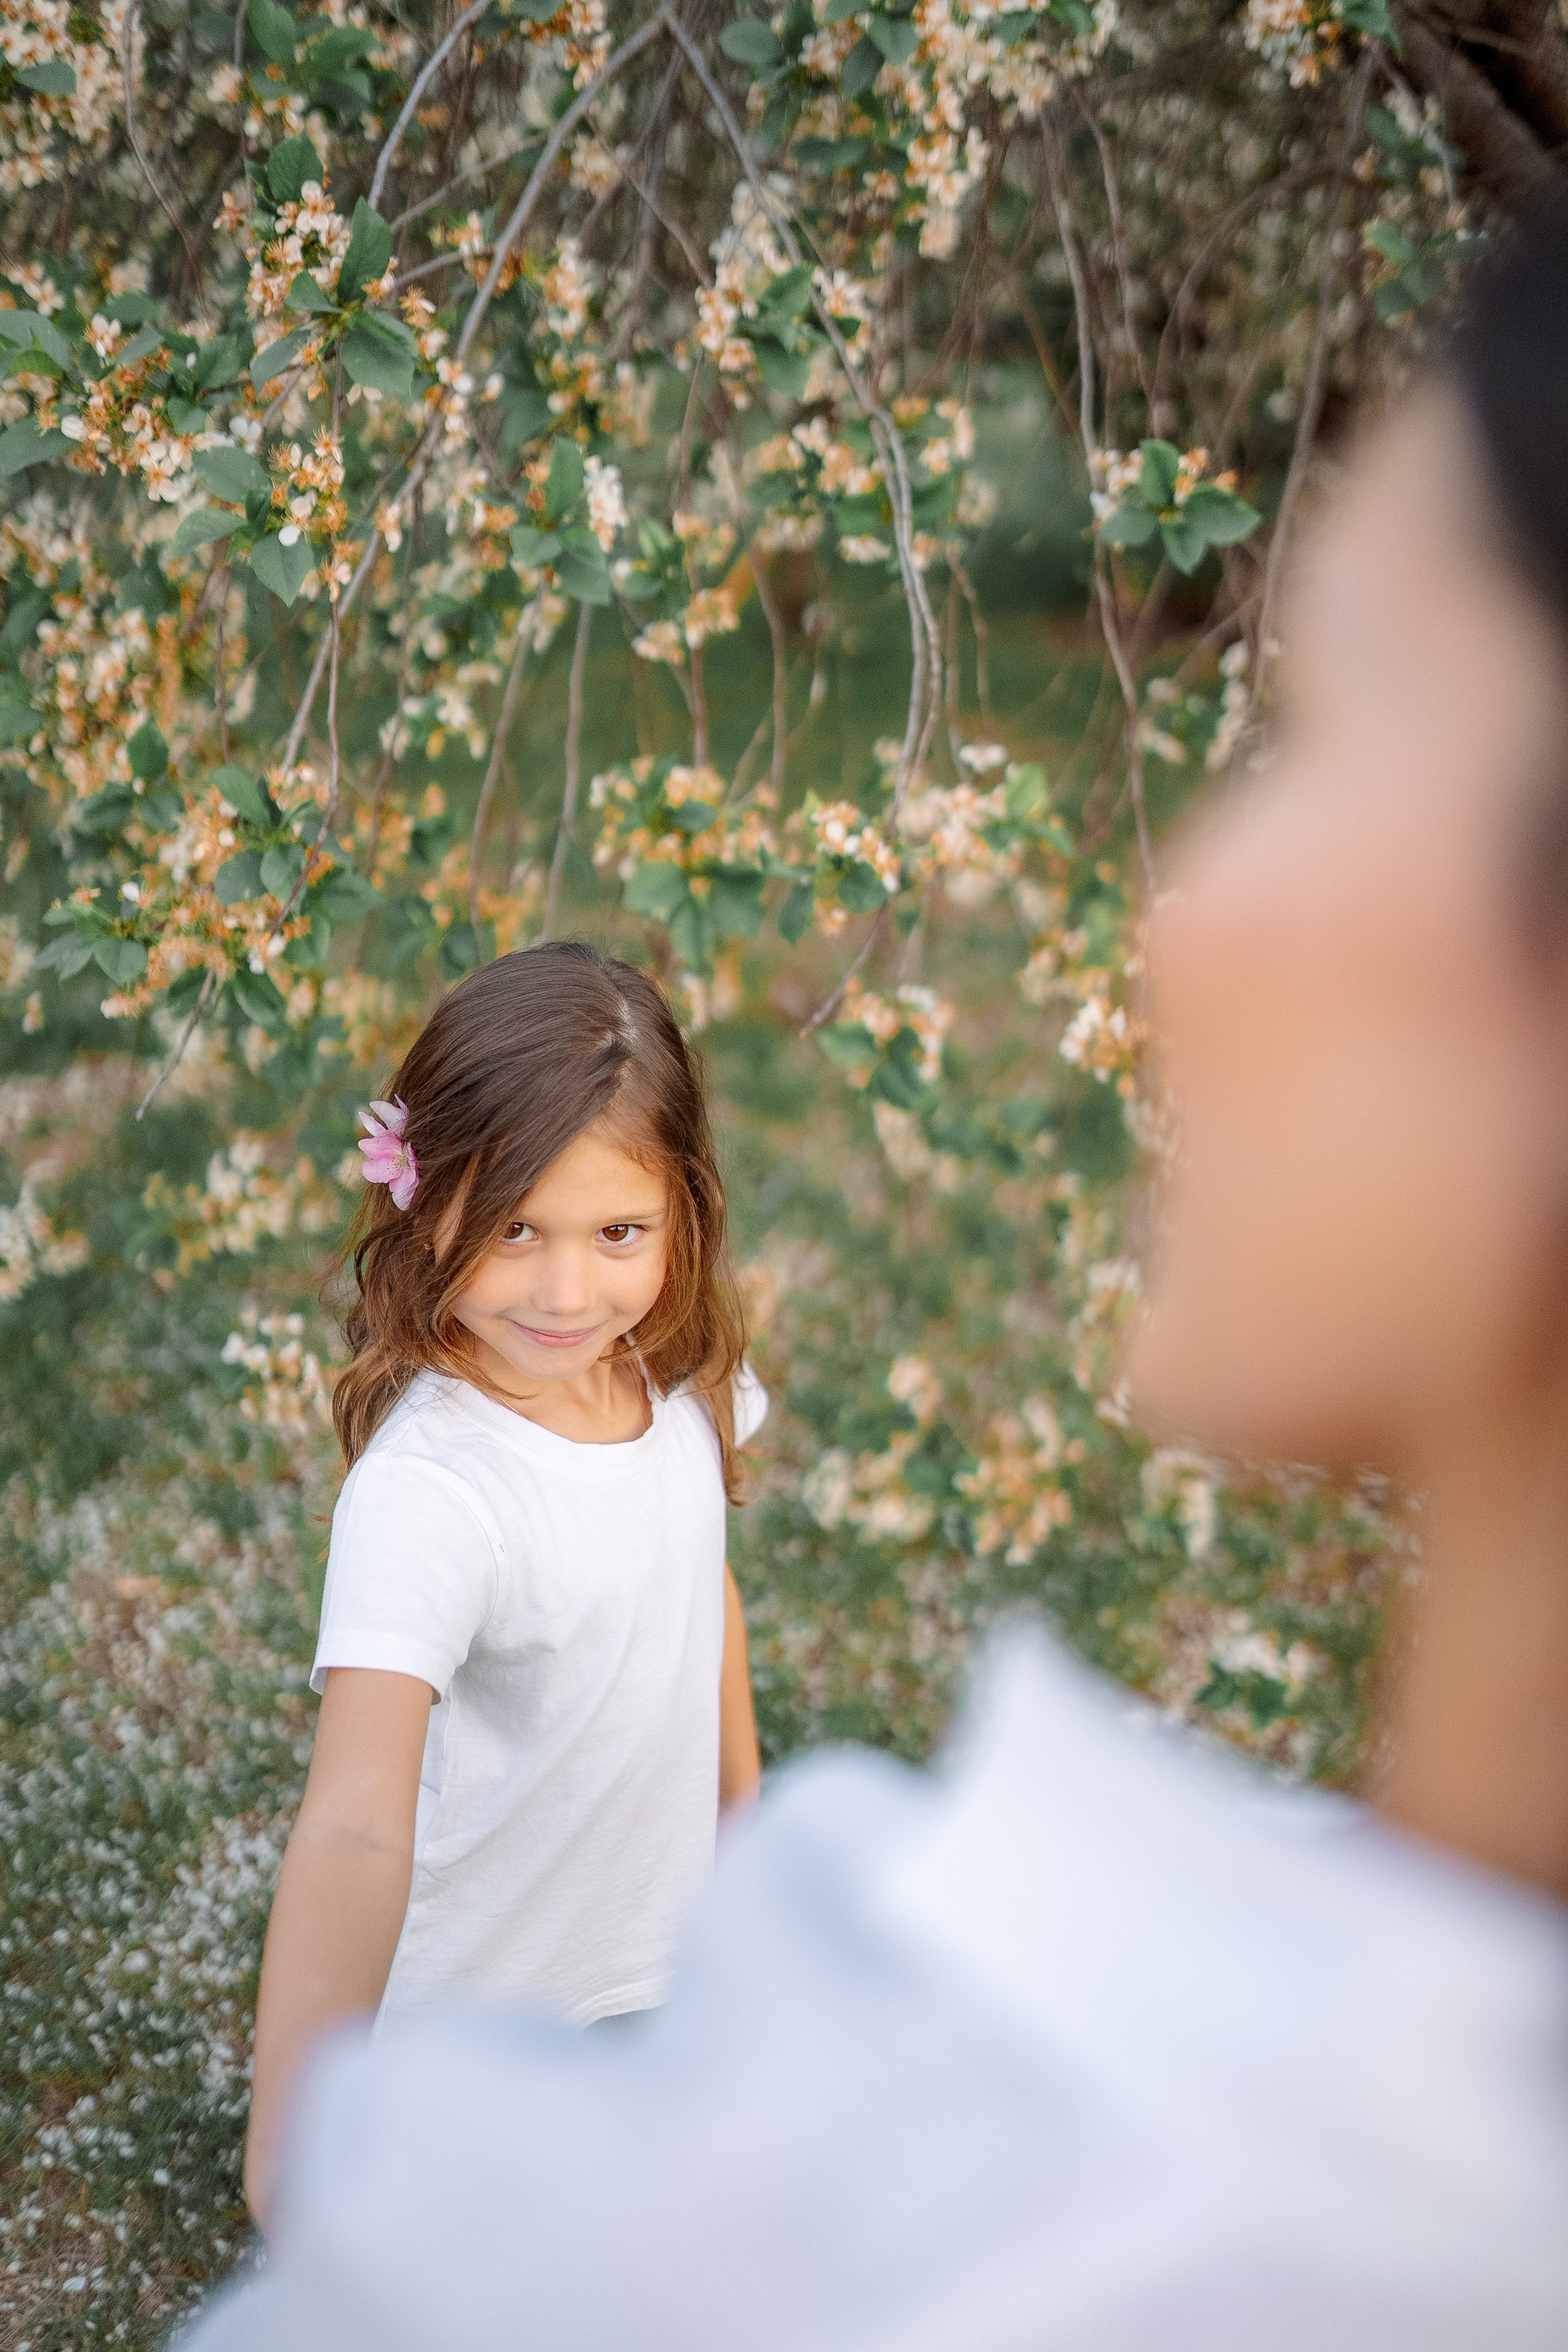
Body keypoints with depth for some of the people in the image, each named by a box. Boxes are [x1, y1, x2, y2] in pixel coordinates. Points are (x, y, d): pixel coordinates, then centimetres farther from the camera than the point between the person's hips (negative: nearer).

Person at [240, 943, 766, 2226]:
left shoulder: (683, 1378, -13)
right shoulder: (424, 1493, -35)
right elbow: (356, 1822, -48)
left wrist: (744, 1802, 17)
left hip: (668, 1961, 6)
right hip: (488, 2020, -6)